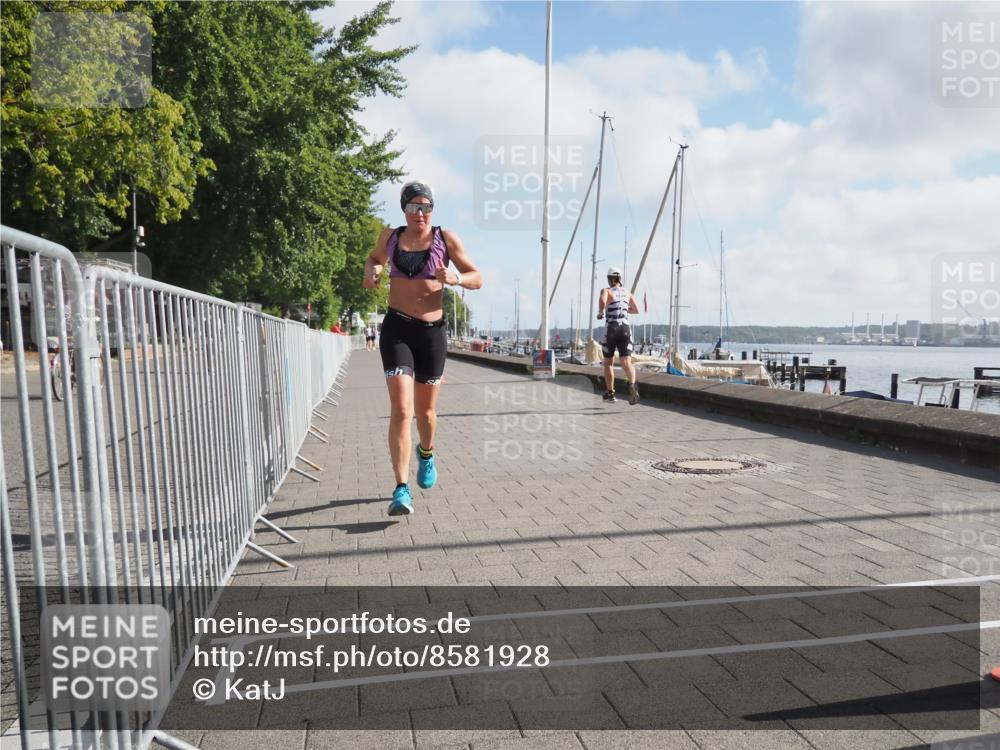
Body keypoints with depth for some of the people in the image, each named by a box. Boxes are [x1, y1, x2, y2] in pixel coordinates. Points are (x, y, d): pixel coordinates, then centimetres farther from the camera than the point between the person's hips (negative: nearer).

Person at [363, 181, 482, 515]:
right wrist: (371, 271, 6)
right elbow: (375, 258, 29)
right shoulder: (390, 236, 7)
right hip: (396, 328, 0)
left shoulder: (445, 238, 1)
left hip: (433, 331, 0)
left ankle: (426, 453, 47)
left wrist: (455, 279, -19)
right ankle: (402, 490, -13)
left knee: (425, 410, 14)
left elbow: (477, 278, 3)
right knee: (401, 409, -15)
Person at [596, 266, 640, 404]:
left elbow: (602, 301, -25)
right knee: (626, 363, -10)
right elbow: (636, 310, 23)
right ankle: (632, 384, -40)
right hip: (625, 329, 3)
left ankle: (610, 393, 23)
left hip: (611, 329, -2)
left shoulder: (606, 290, -1)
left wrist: (600, 312, -6)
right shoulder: (627, 292, 14)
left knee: (608, 363, 17)